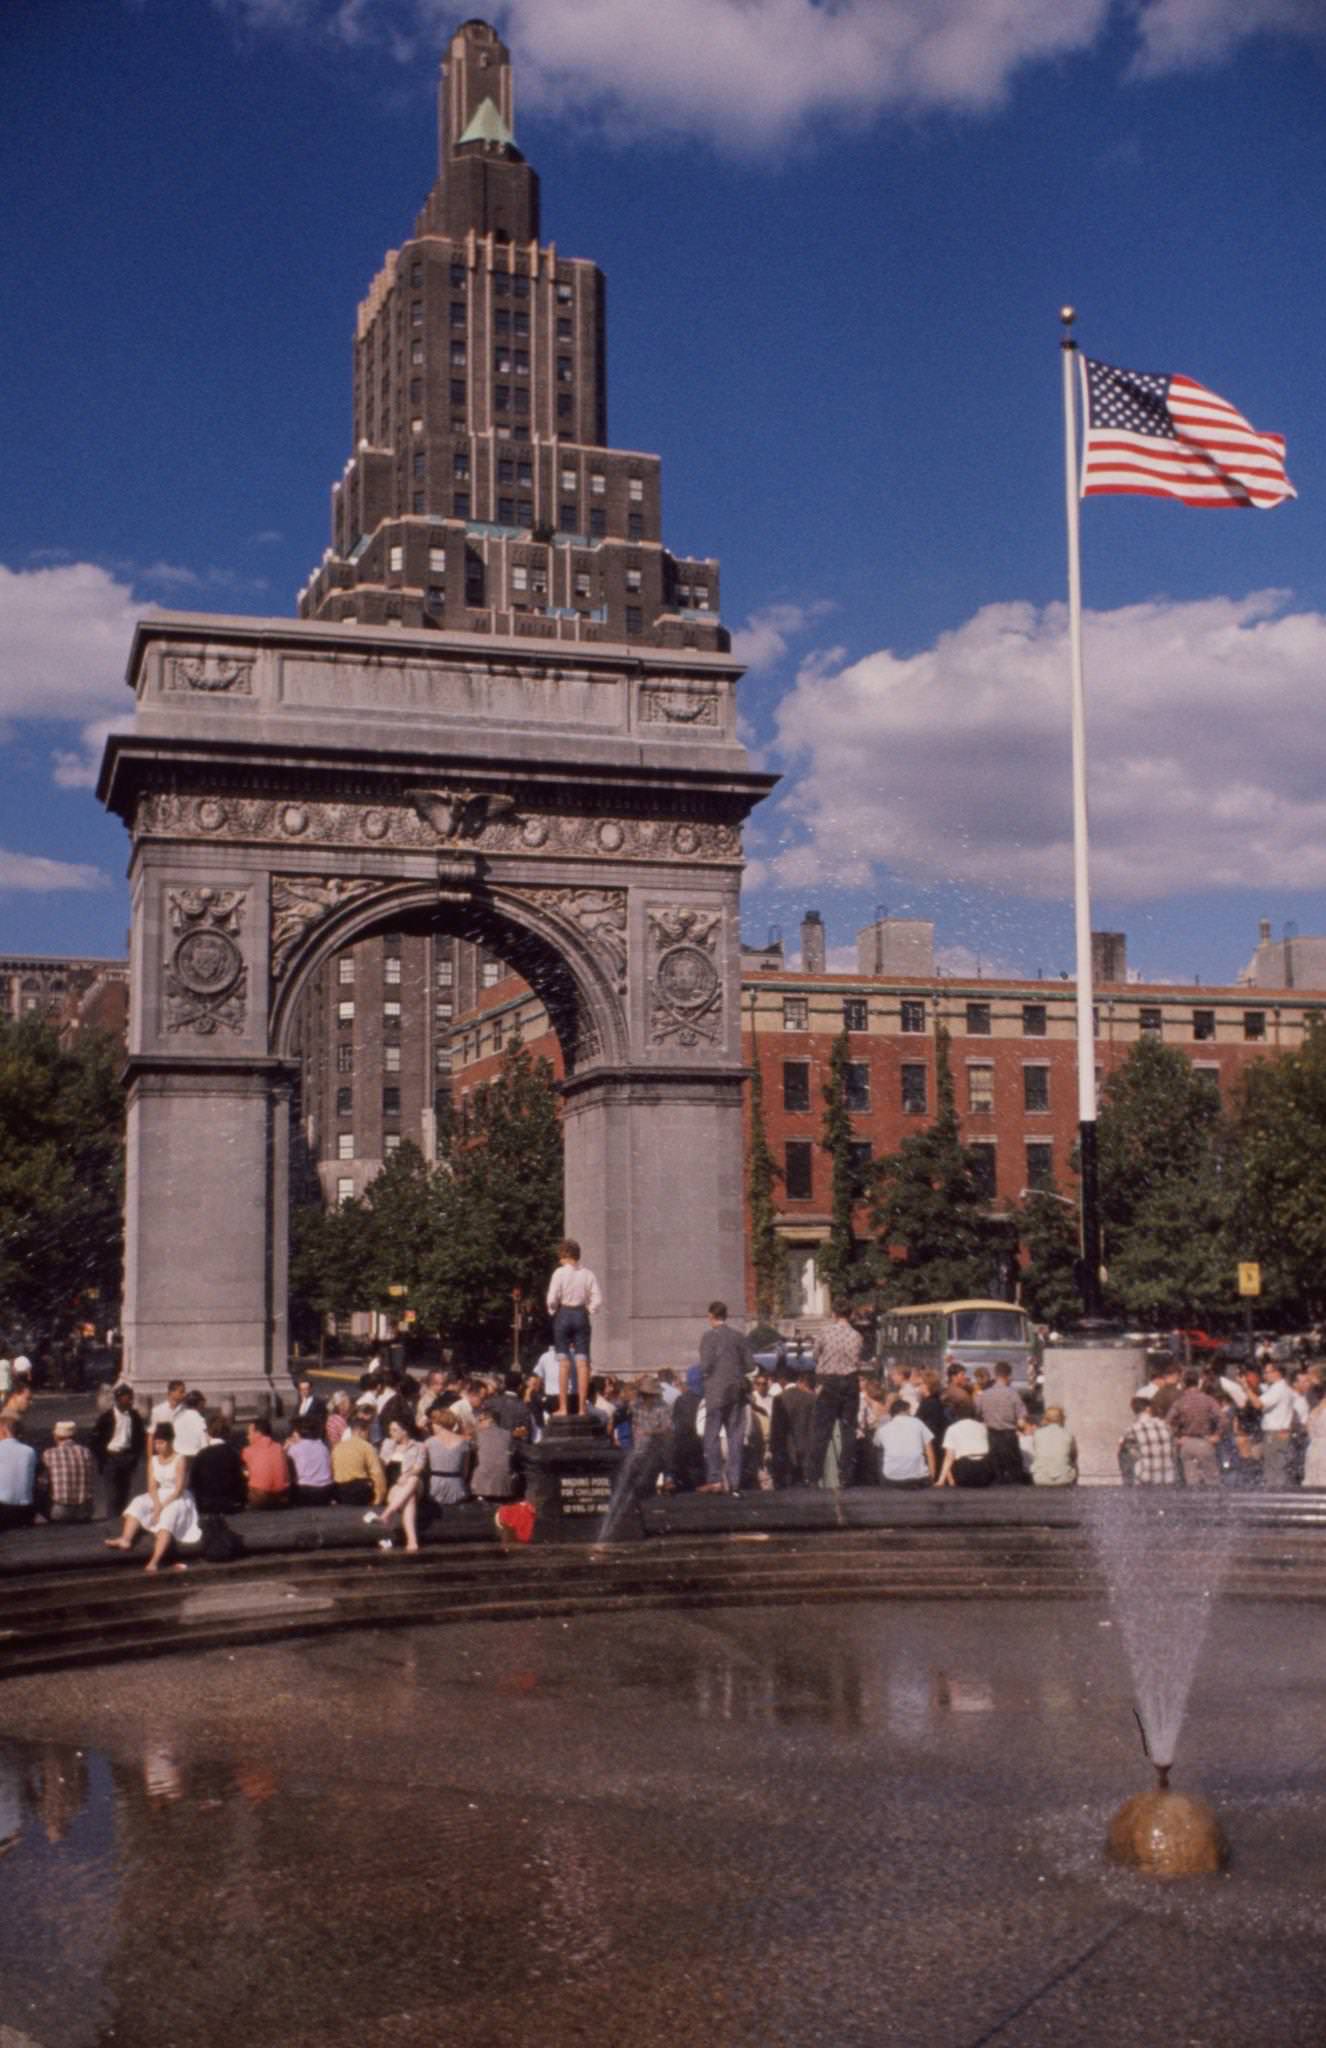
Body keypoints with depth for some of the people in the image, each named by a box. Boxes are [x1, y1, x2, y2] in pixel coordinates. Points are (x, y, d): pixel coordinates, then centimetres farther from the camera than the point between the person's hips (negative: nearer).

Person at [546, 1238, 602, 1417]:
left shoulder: (560, 1273, -8)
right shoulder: (587, 1273, 2)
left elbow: (552, 1299, -12)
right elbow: (598, 1300, 0)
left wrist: (552, 1311, 6)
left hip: (563, 1315, -3)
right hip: (581, 1316, 3)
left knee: (563, 1362, 2)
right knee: (582, 1362, 3)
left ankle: (563, 1407, 0)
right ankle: (582, 1407, 1)